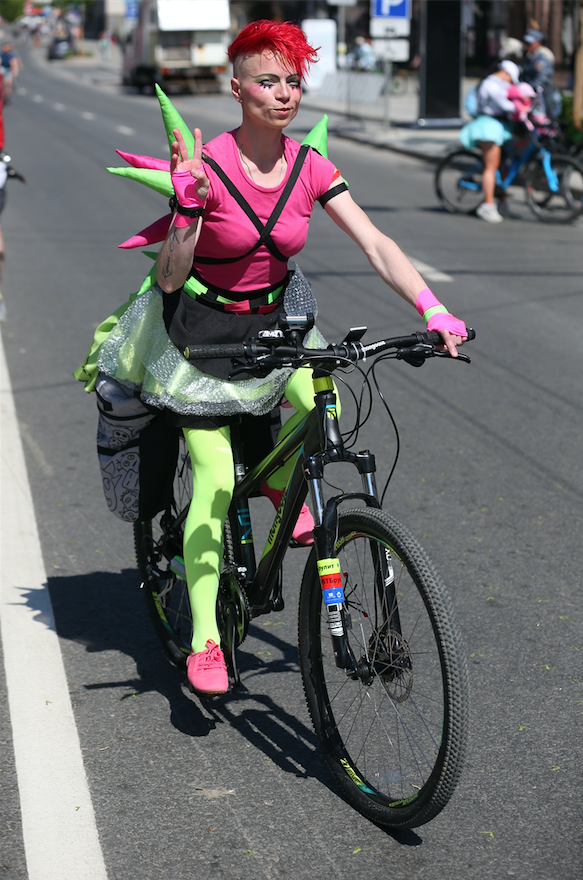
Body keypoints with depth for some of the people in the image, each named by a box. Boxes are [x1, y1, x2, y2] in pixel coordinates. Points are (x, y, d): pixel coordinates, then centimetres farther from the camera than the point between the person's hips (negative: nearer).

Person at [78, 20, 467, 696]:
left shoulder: (308, 167, -8)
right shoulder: (207, 165, -20)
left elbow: (375, 246, -12)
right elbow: (170, 278, -20)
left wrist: (435, 313, -24)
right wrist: (189, 207, -37)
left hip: (272, 323, 4)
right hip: (199, 330, -4)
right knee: (215, 486, -6)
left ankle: (282, 482, 10)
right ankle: (204, 642, 6)